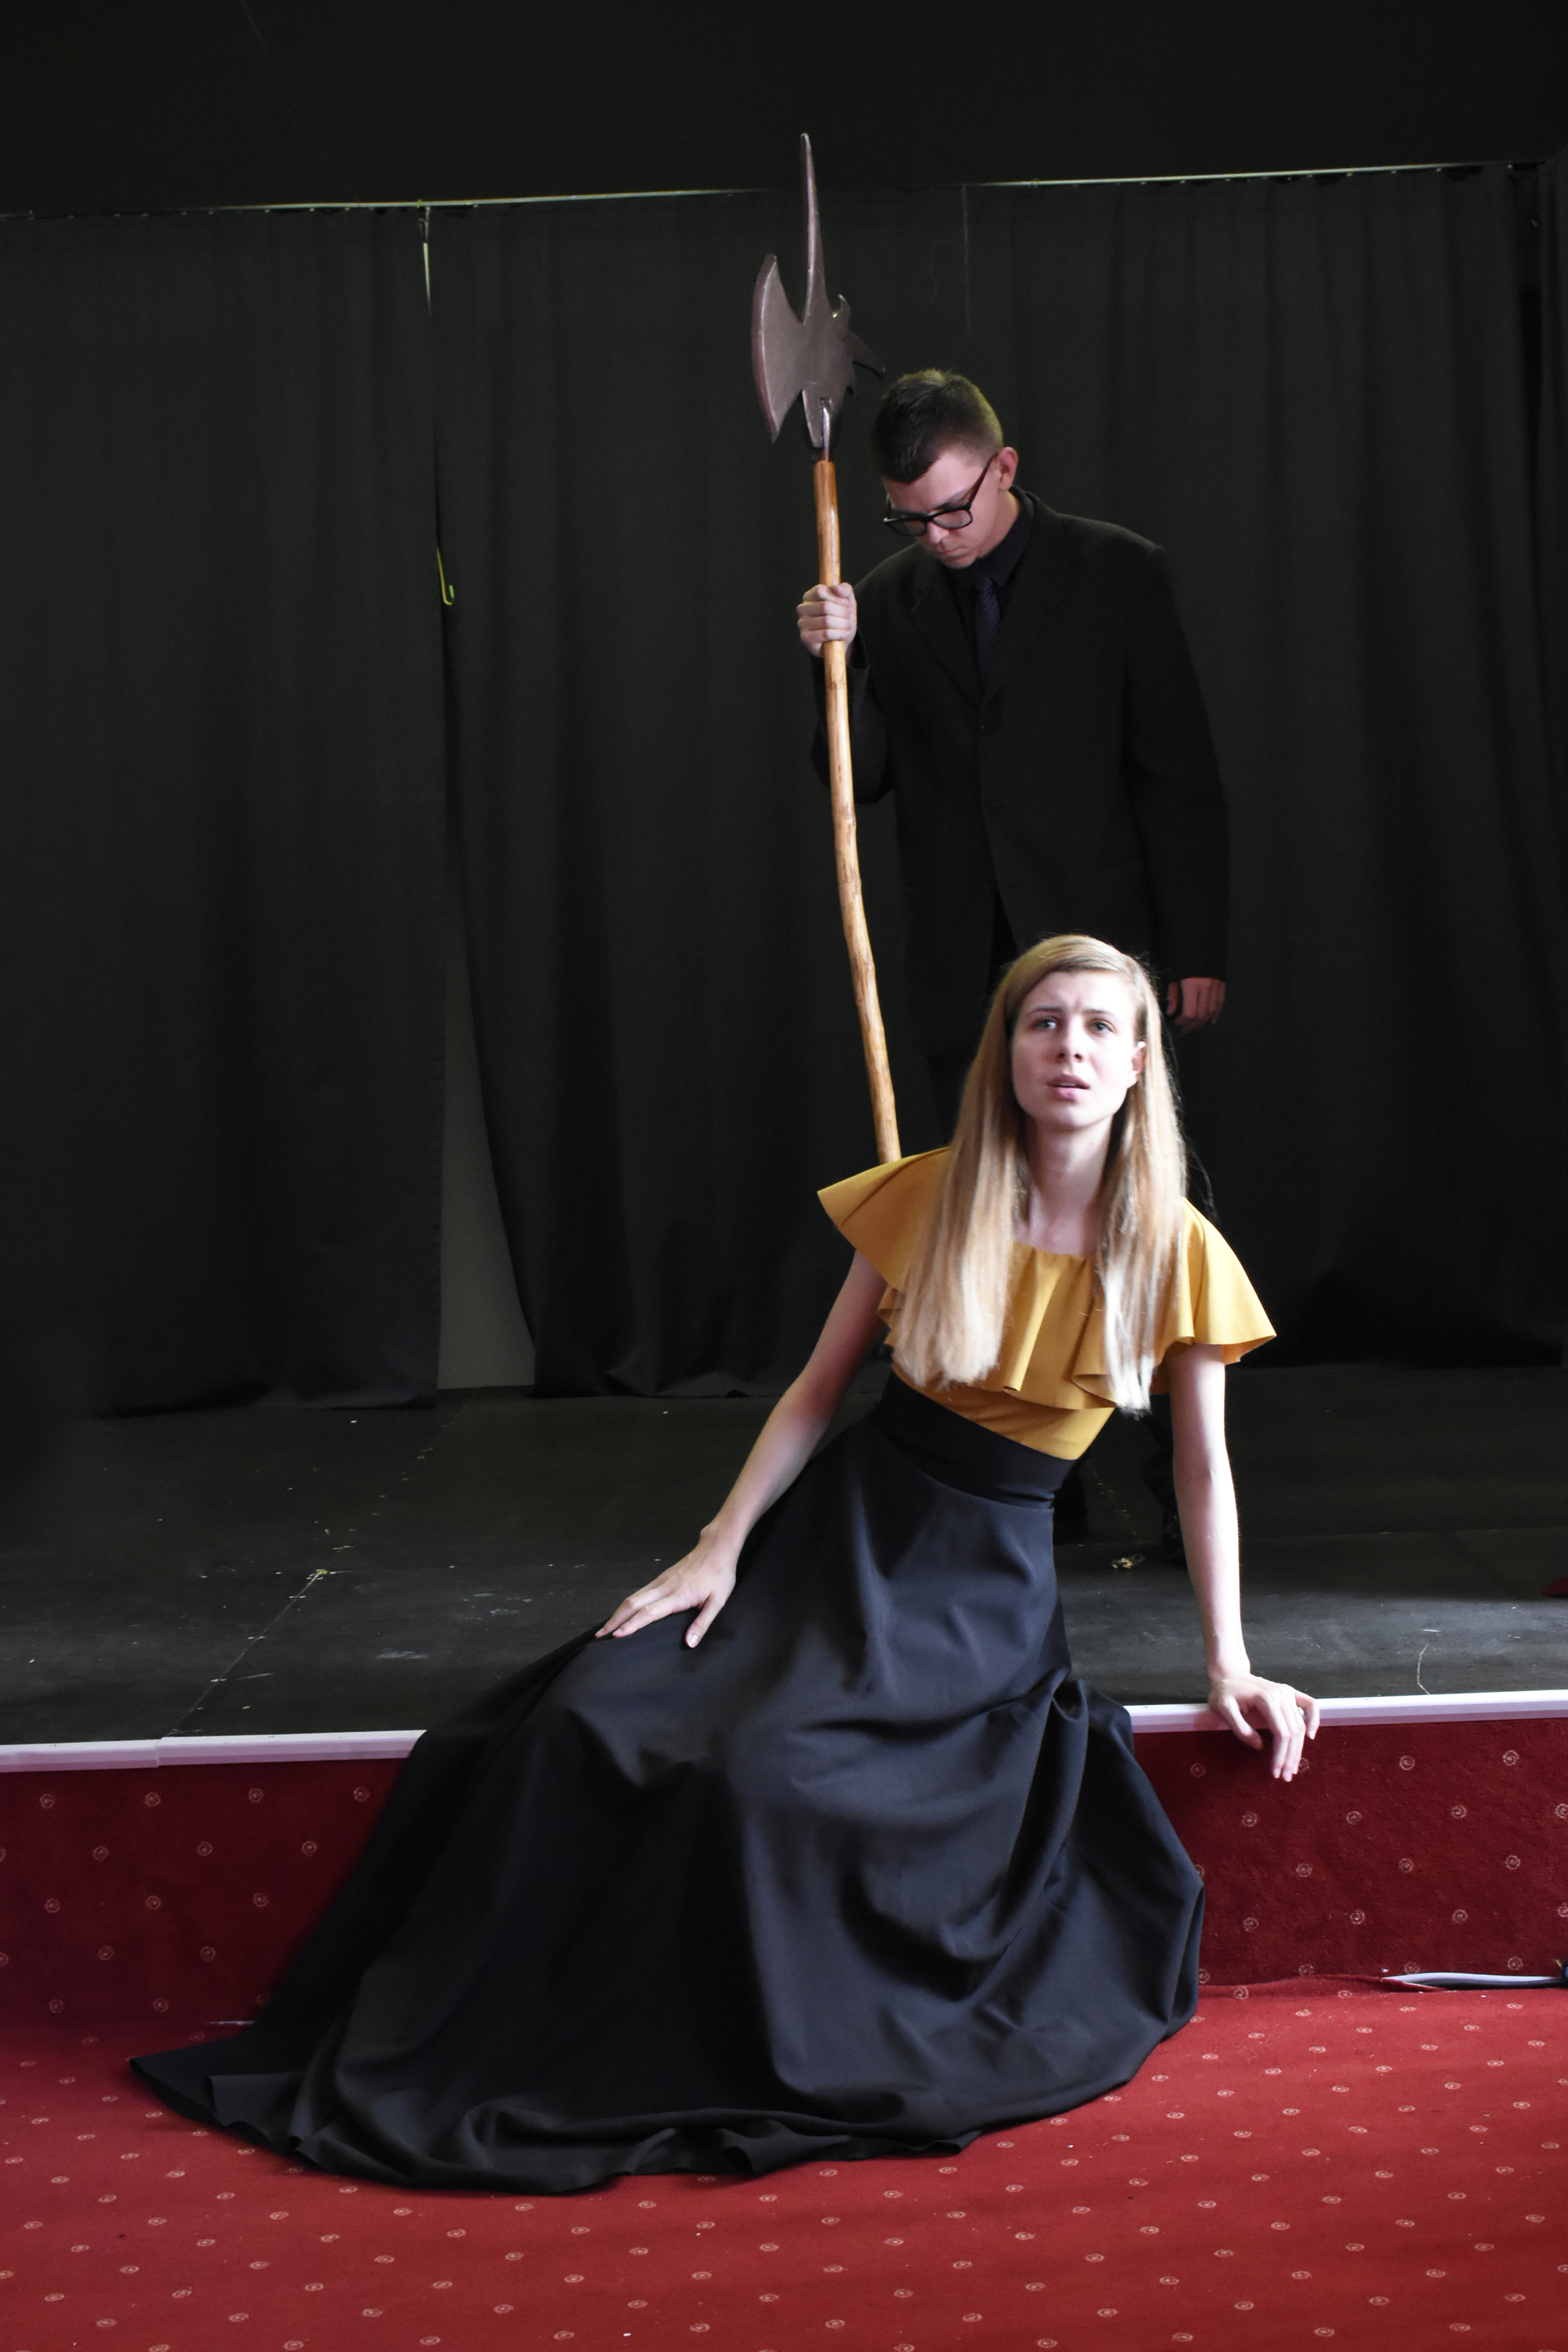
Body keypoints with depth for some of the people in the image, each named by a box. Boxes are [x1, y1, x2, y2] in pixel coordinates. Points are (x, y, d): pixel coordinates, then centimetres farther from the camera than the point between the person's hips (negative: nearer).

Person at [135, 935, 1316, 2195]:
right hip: (839, 1524, 3)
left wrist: (1230, 1665, 3)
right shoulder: (930, 1198, -3)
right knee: (591, 1721, -17)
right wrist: (720, 1548, -6)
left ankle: (756, 2069, -5)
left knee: (767, 1765, -29)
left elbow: (1204, 1470, 2)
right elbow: (816, 1390, 2)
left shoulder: (1175, 1251, -8)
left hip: (981, 1583, -2)